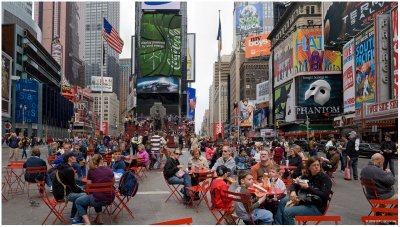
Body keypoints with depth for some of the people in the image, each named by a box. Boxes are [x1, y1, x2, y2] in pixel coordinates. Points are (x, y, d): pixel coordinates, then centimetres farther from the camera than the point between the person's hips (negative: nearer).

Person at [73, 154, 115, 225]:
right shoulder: (109, 169, 4)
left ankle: (87, 222, 4)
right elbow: (113, 182, 20)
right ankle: (99, 218, 33)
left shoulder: (91, 171, -5)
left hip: (99, 200, -4)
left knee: (78, 202, 19)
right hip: (110, 199, 5)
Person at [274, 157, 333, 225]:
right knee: (283, 201, -6)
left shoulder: (325, 178, -10)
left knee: (287, 212, -22)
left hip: (317, 207, -7)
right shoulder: (306, 176, 8)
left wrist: (308, 188, -24)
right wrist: (292, 191, -13)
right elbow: (294, 185, 11)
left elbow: (324, 196, -21)